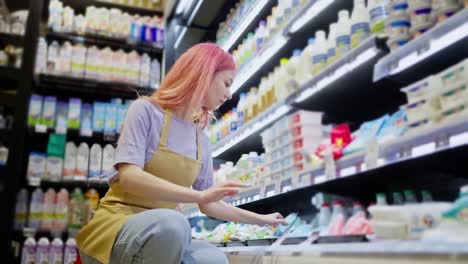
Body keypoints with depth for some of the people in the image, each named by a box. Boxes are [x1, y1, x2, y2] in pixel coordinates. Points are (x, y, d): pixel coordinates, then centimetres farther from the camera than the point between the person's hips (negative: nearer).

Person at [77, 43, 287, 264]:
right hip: (116, 224, -4)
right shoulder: (146, 110, -6)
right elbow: (129, 177, -21)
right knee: (172, 223, -38)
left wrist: (260, 219, 20)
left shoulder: (201, 140, 10)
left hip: (164, 234, 4)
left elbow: (208, 205, 18)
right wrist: (200, 195, -29)